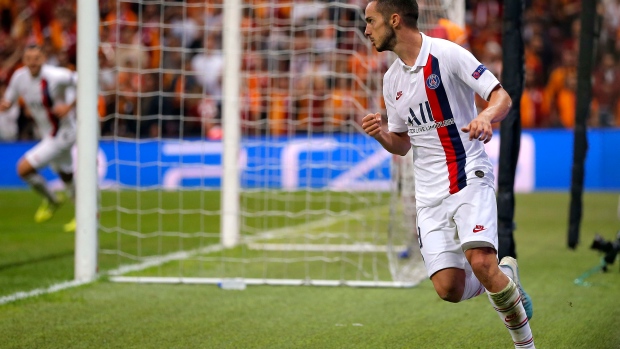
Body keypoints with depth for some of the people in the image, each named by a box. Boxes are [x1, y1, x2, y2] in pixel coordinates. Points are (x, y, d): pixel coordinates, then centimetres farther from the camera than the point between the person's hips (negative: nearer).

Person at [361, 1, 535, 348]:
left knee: (481, 262, -25)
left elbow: (502, 96, -11)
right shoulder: (392, 79, 11)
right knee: (449, 288, -8)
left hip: (470, 176, -6)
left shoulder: (447, 53, -8)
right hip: (430, 192, 6)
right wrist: (381, 135, -2)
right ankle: (505, 275, 23)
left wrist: (486, 116, -33)